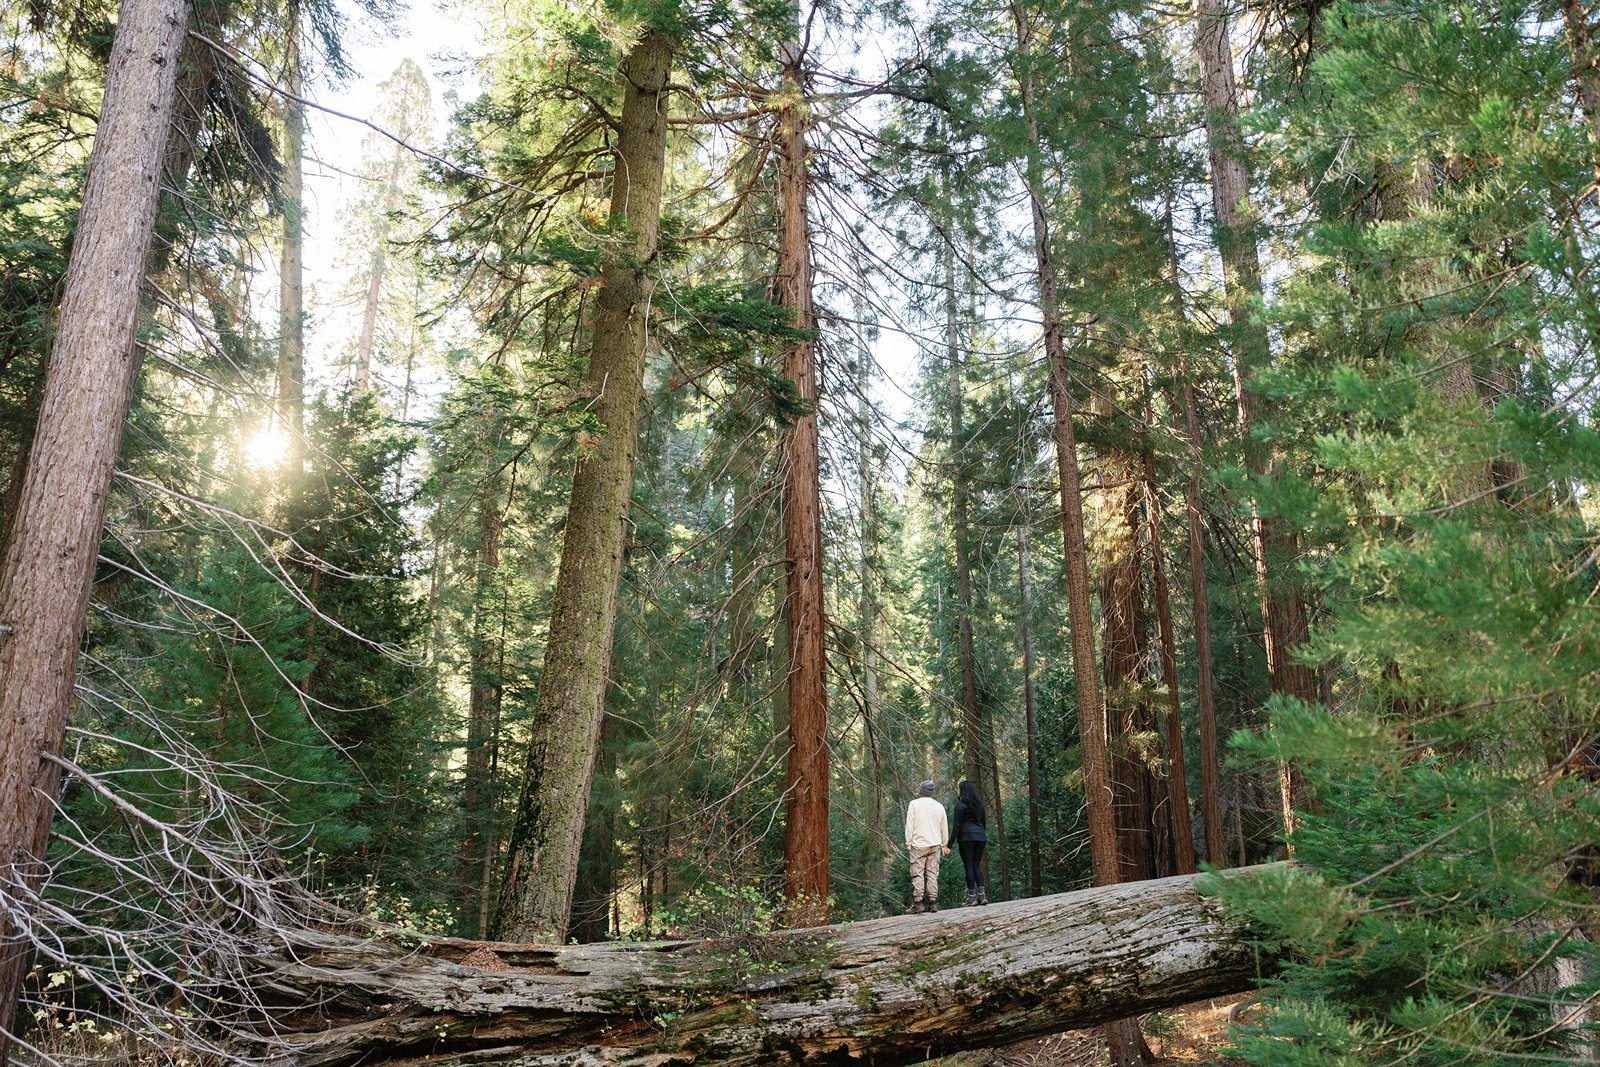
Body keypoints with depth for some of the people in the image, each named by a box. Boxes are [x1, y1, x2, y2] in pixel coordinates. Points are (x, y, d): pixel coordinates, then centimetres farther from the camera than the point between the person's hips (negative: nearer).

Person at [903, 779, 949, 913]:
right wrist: (944, 845, 22)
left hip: (918, 845, -4)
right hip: (935, 845, 4)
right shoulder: (939, 806, 8)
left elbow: (909, 826, -5)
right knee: (933, 874, 6)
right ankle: (933, 903, 4)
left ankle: (918, 902, -8)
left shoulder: (914, 804, -4)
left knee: (917, 874, -2)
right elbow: (944, 828, 14)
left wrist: (908, 843, 2)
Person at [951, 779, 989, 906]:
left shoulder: (961, 804, -7)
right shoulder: (979, 803, 12)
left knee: (969, 866, -2)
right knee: (977, 866, 11)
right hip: (981, 836, 6)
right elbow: (984, 821, 17)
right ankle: (982, 894, 2)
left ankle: (972, 897, -2)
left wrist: (955, 840, -7)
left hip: (967, 837, -6)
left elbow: (957, 824, -10)